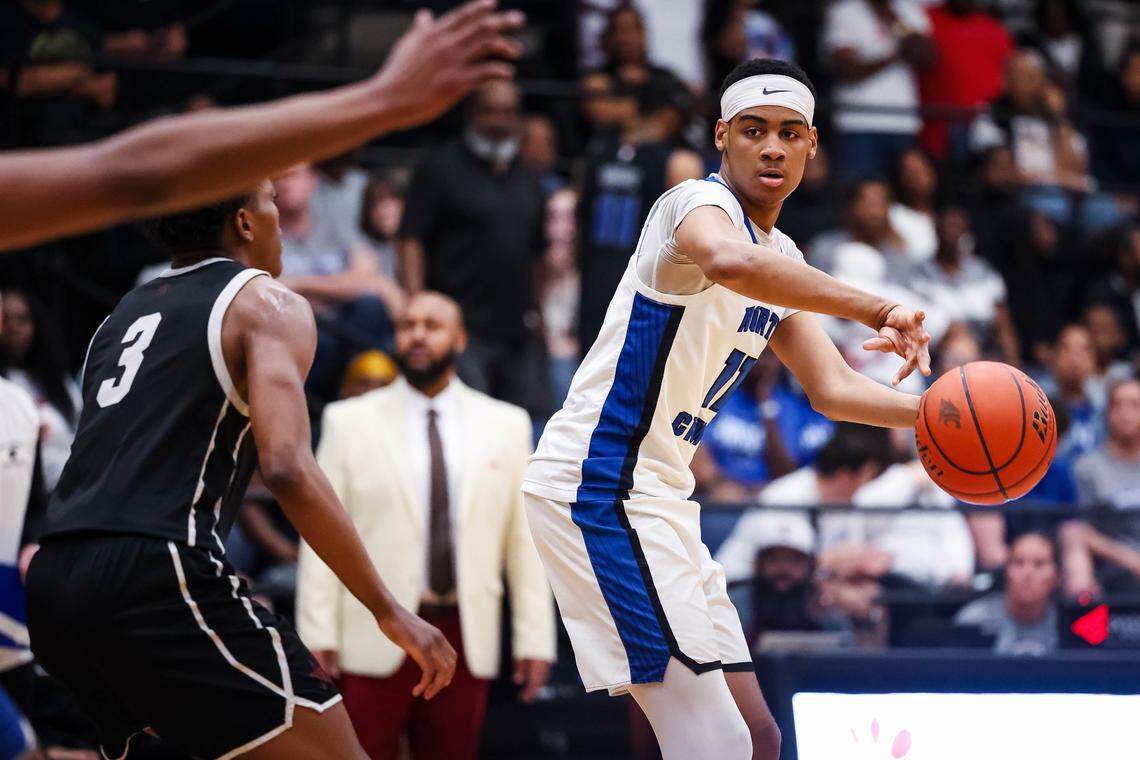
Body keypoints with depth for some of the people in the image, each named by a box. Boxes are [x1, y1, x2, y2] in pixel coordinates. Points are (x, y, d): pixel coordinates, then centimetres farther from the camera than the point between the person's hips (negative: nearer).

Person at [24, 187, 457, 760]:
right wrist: (389, 612, -8)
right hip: (157, 577, -8)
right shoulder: (267, 305, 3)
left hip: (52, 584, 8)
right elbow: (288, 468, -12)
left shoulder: (125, 312, 26)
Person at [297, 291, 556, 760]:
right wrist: (317, 635, -6)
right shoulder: (349, 422, 4)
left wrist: (535, 638, 3)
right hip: (375, 638, -2)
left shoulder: (506, 426, 9)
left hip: (465, 637, 2)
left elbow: (525, 537, 8)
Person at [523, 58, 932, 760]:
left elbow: (832, 387, 19)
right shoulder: (701, 203, -15)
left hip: (656, 494, 10)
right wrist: (875, 309, -43)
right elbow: (729, 261, -40)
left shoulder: (781, 262, 15)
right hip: (598, 485, -10)